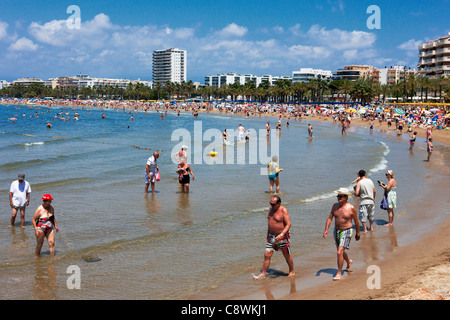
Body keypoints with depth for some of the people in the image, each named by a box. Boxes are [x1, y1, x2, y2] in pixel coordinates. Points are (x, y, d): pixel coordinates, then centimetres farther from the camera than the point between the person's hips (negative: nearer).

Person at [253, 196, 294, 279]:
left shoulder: (283, 210, -15)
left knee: (287, 256, 9)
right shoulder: (271, 208, 6)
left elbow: (288, 224, -20)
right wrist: (268, 234, 21)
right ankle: (263, 274, 5)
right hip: (271, 237, 6)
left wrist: (281, 235, -31)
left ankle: (292, 272, 28)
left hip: (282, 237, -6)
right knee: (267, 255, 0)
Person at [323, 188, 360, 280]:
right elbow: (330, 218, 4)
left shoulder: (351, 208, -12)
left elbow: (356, 221, -2)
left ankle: (339, 273, -2)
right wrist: (326, 229, -7)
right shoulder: (335, 206, 1)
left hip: (346, 232, -6)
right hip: (336, 231, 6)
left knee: (339, 253, -14)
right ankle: (349, 261, 52)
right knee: (340, 252, 21)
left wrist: (357, 234, 5)